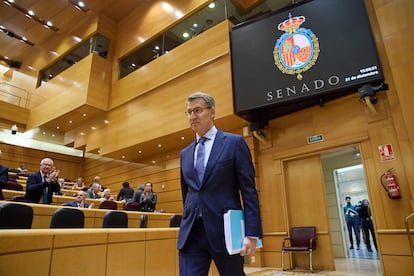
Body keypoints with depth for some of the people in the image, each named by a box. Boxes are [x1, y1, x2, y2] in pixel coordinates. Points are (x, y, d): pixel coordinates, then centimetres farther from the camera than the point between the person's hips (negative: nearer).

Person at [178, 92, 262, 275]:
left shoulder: (235, 143, -2)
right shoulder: (185, 153, 13)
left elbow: (249, 191, -6)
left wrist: (252, 234, -12)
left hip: (225, 229, -3)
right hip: (191, 233, 4)